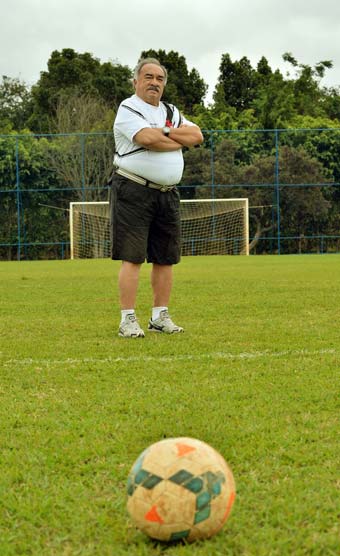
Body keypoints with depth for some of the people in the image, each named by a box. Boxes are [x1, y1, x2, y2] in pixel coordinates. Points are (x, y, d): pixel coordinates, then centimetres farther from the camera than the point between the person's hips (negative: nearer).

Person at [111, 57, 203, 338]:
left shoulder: (171, 112, 19)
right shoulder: (127, 109, -3)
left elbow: (197, 135, 5)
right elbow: (148, 139, -20)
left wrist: (166, 132, -9)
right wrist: (180, 140, -3)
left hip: (167, 194, 7)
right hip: (133, 191, -7)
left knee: (165, 259, 8)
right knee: (132, 258, -9)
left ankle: (160, 317, 16)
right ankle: (128, 320, -7)